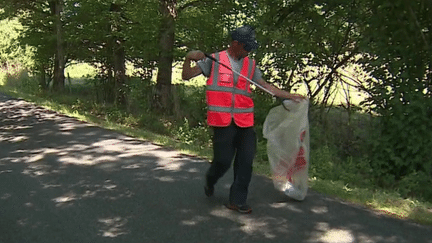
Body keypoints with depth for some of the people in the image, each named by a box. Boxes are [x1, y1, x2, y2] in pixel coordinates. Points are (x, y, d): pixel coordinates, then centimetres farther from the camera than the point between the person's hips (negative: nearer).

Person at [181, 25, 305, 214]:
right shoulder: (214, 60, 1)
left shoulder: (250, 65, 13)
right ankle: (210, 181, 33)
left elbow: (266, 86, 15)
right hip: (222, 120, -4)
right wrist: (188, 58, -16)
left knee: (246, 161, 1)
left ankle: (237, 200, 15)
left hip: (244, 121, 4)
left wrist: (291, 96, 9)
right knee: (223, 160, -2)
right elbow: (186, 76, 2)